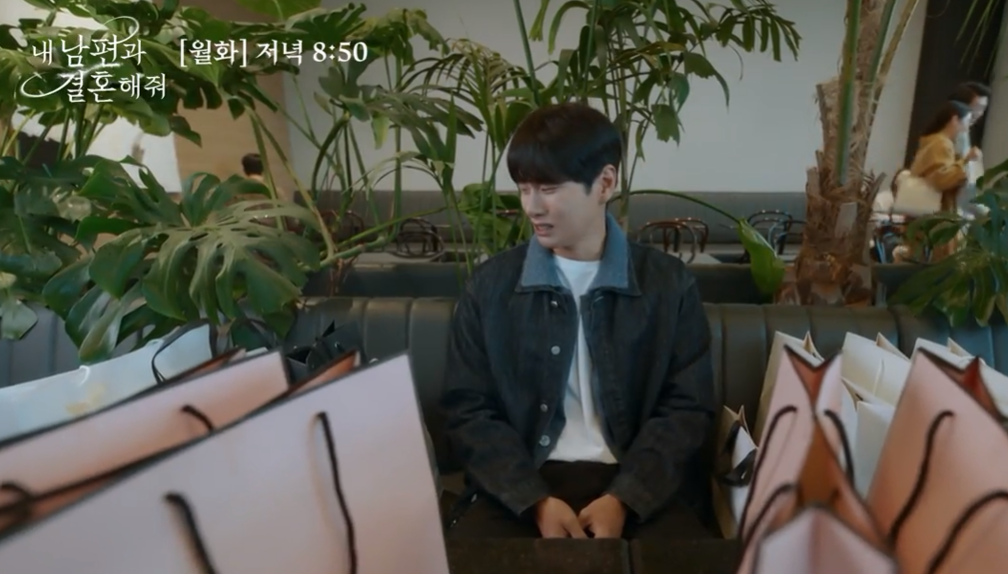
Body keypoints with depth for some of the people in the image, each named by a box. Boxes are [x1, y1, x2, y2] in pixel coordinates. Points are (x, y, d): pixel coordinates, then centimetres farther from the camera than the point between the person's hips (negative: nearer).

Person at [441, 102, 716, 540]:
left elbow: (688, 408, 2)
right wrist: (536, 500, -11)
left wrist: (624, 499, -12)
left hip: (640, 486, 0)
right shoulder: (490, 284, 3)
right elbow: (468, 410, 1)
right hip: (522, 484, 0)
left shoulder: (669, 283, 2)